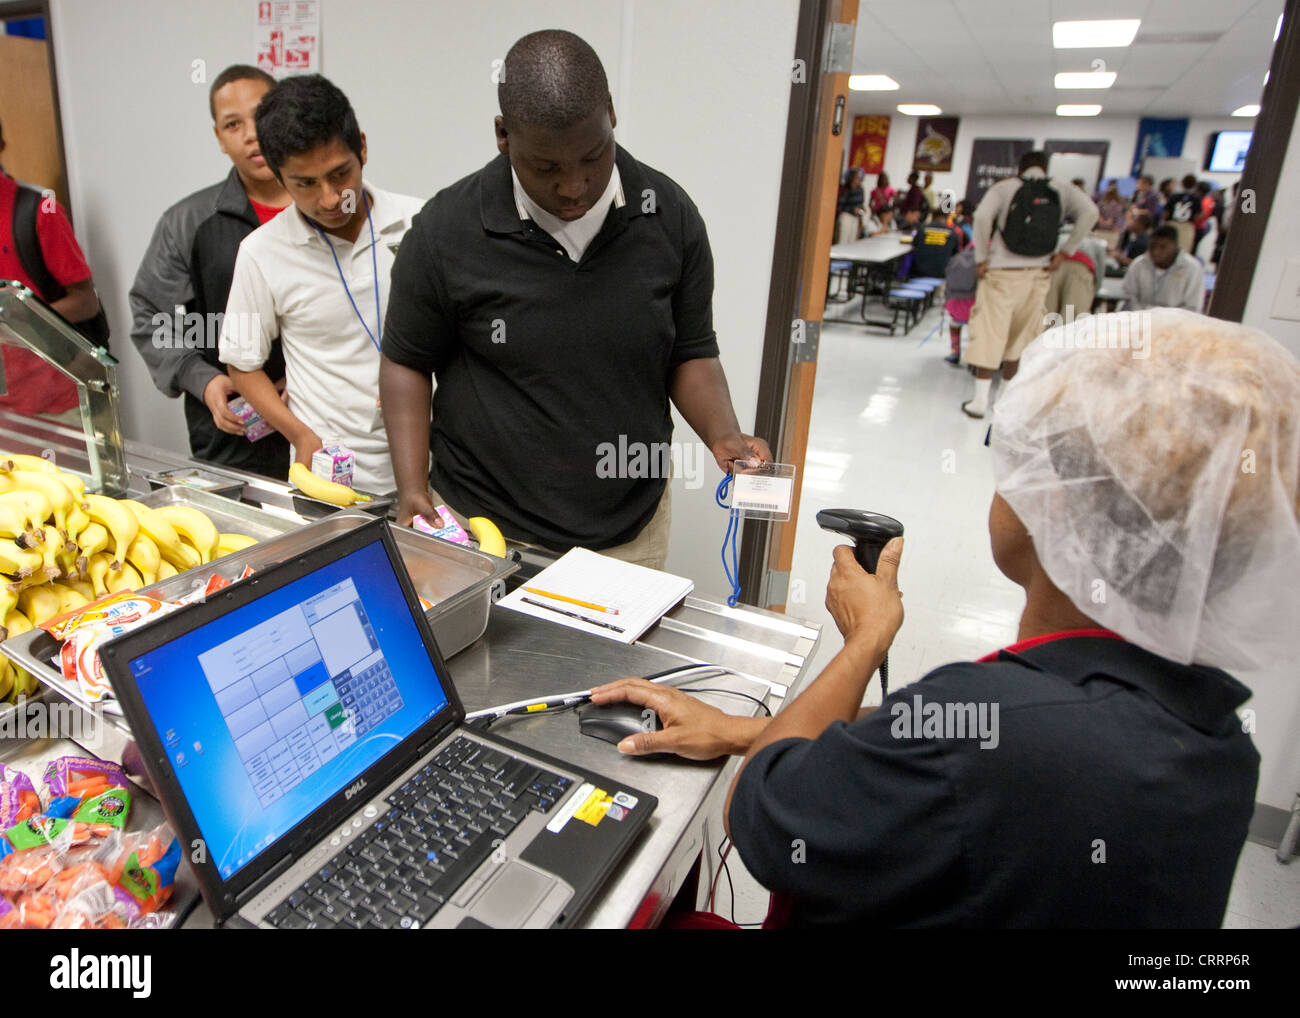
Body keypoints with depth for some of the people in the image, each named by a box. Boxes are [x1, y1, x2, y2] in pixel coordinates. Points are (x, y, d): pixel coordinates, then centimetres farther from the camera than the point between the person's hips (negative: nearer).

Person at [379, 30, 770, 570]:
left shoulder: (671, 217, -6)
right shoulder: (447, 231, -12)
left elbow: (690, 352, 3)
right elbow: (408, 362, -1)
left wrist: (722, 434, -15)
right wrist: (412, 490, -11)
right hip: (480, 525, -1)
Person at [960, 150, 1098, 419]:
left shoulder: (1005, 187, -1)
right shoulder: (1061, 189, 6)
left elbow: (982, 216, -16)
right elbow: (1090, 213, -6)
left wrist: (981, 259, -9)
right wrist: (1064, 252, -2)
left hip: (1001, 272, -3)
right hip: (1038, 273, 3)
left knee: (990, 332, -2)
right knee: (1020, 336, 15)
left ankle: (980, 400, -5)